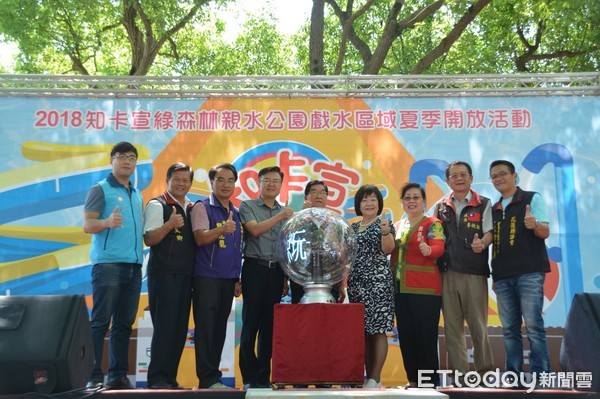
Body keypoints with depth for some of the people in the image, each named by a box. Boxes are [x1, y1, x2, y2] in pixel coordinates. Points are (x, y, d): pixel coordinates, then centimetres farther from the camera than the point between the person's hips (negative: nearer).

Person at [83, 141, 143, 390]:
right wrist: (108, 222, -29)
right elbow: (87, 225, -10)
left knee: (124, 323, 7)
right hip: (108, 264, -6)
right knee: (100, 322, -5)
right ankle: (94, 377, 0)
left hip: (134, 266, 7)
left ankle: (118, 376, 14)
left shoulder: (137, 195, 20)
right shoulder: (101, 189, 0)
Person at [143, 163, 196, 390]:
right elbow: (149, 239, -12)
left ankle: (170, 377, 17)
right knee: (164, 326, -7)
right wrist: (170, 224, -25)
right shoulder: (157, 205, -2)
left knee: (180, 328, 8)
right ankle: (156, 378, 2)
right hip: (164, 274, -6)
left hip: (186, 275, 7)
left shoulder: (192, 209, 16)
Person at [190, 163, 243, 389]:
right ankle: (209, 379, 4)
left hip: (228, 279, 6)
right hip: (206, 277, -6)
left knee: (220, 329, 9)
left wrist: (238, 279, 12)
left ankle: (212, 376, 18)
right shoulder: (202, 207, -3)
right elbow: (200, 238, -16)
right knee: (206, 328, -2)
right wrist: (222, 229, -32)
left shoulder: (235, 213, 15)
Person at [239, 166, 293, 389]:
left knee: (269, 326, 7)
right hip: (255, 269, -4)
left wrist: (286, 278, 12)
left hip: (276, 271, 4)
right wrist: (280, 216, -19)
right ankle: (250, 378, 7)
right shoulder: (248, 206, 4)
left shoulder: (286, 212, 16)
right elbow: (255, 230, -14)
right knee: (251, 325, -2)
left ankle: (264, 378, 16)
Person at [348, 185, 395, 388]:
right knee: (361, 331, 7)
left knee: (378, 329, -5)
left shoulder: (384, 224, 0)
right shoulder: (352, 228, 16)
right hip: (356, 282, 6)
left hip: (378, 281, -6)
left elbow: (388, 249, -17)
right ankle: (367, 376, 16)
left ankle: (375, 379, -1)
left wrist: (385, 232, -34)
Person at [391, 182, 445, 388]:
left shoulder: (432, 224, -2)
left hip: (424, 288, -6)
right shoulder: (397, 226, 16)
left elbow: (439, 248, -17)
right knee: (405, 335, 9)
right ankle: (413, 380, 19)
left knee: (425, 335, -3)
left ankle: (430, 382, 7)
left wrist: (428, 250, -36)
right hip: (400, 288, 6)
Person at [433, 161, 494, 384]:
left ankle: (485, 371, 15)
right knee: (452, 325, 5)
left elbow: (489, 232, -1)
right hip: (446, 272, 3)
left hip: (474, 273, -2)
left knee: (478, 324, 1)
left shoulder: (483, 204, 7)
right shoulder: (440, 206, 13)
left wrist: (482, 243, -22)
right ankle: (459, 372, 13)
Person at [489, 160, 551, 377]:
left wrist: (535, 225, -26)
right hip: (502, 276, 5)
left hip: (529, 273, -5)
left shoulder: (532, 199, 5)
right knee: (509, 329, 5)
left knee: (533, 325, -9)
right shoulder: (494, 209, 19)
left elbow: (545, 232, -5)